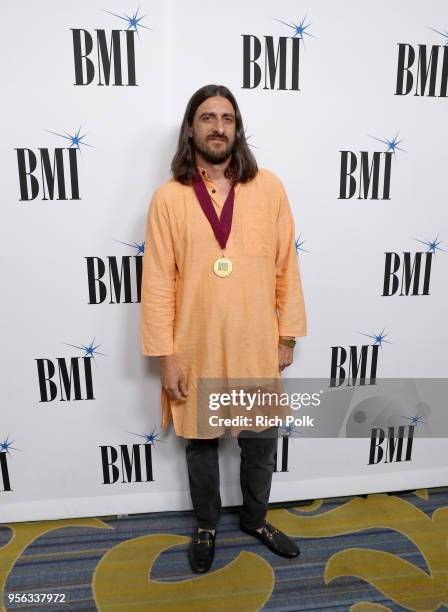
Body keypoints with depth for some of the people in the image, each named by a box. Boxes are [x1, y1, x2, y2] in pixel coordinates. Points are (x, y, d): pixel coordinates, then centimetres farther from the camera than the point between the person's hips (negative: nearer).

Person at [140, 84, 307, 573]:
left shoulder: (268, 188, -1)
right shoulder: (168, 198, -5)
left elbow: (286, 266, 2)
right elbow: (158, 282, -5)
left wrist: (287, 335, 2)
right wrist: (166, 356, -7)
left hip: (256, 345, 2)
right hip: (197, 347, -1)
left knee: (261, 440, 18)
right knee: (201, 441, 18)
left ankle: (255, 518, 46)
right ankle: (206, 526, 45)